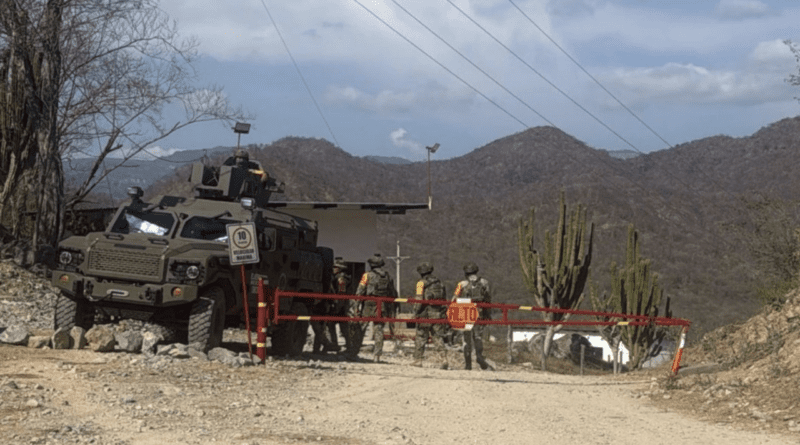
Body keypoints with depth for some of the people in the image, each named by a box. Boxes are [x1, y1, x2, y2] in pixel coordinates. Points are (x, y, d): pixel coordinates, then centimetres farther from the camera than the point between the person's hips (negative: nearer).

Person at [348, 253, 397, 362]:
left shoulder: (367, 276, -5)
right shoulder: (388, 277, 9)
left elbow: (359, 292, -9)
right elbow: (392, 295, 14)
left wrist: (355, 307, -7)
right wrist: (389, 310, 21)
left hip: (367, 308, -3)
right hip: (381, 308, 4)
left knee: (359, 330, 6)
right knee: (378, 330, 8)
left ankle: (353, 353, 7)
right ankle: (377, 355, 2)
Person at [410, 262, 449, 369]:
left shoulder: (421, 283, -6)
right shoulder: (439, 282, 13)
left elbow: (419, 299, -13)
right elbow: (443, 299, 15)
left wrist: (416, 313, -7)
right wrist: (443, 310, 21)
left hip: (425, 313, -5)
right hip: (438, 314, 5)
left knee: (420, 337, 6)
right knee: (439, 337, 4)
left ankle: (418, 360, 11)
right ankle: (445, 358, -11)